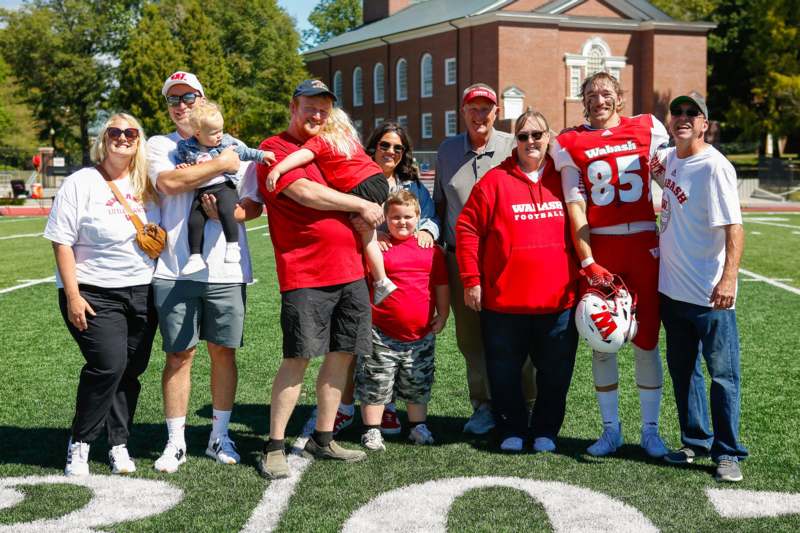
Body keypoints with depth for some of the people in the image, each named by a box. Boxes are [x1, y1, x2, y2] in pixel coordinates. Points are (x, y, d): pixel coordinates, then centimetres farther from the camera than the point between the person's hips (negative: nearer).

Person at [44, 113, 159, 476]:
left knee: (131, 371, 4)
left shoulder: (146, 186, 10)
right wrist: (72, 295, -14)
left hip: (142, 293, 5)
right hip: (94, 295, -5)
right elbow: (62, 242, -7)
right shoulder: (81, 183, -3)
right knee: (108, 365, -17)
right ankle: (79, 444, 2)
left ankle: (119, 445, 19)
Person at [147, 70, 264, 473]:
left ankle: (219, 436, 19)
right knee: (179, 354, 2)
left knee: (223, 351, 6)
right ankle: (176, 442, 12)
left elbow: (255, 205, 9)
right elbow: (168, 183, -12)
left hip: (226, 270, 2)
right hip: (175, 271, -1)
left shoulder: (235, 148, 13)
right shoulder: (159, 145, 9)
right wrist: (220, 164, -8)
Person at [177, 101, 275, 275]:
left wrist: (261, 155, 5)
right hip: (201, 191, 3)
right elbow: (182, 162, 21)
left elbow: (245, 152, 13)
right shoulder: (186, 147, 7)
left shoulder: (228, 142, 6)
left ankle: (232, 246, -21)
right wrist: (181, 167, 0)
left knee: (225, 211, -31)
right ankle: (196, 257, 5)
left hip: (224, 187, -3)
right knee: (194, 221, -7)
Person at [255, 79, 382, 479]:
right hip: (305, 274, -7)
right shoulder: (275, 149, -3)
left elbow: (357, 182, 31)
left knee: (342, 353, 8)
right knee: (298, 357, -7)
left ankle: (323, 439, 20)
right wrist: (362, 205, -8)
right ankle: (275, 447, 3)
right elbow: (305, 192, -17)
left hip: (350, 270, 7)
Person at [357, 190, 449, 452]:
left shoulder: (431, 250, 6)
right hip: (382, 335, -3)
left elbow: (441, 285, 13)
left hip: (421, 335, 4)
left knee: (418, 385, 17)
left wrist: (442, 315, 10)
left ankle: (418, 427, 31)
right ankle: (371, 430, 16)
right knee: (375, 385, 4)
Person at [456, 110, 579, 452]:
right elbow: (467, 229, -3)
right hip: (503, 301, -2)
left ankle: (545, 431, 26)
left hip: (558, 300, 2)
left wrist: (582, 276, 10)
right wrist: (471, 281, -6)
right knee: (505, 372, 8)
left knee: (555, 373, 10)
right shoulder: (495, 180, -2)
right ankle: (511, 430, 25)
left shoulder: (563, 180, 6)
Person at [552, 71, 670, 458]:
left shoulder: (646, 129, 6)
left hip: (643, 247, 0)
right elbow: (575, 205, 0)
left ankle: (650, 430, 15)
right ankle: (611, 430, 18)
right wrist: (587, 262, -8)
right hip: (598, 250, 0)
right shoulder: (570, 143, 5)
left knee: (646, 341, 3)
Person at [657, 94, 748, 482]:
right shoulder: (671, 158, 7)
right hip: (671, 289, 8)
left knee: (722, 373, 0)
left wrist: (728, 279, -32)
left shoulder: (714, 166, -16)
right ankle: (696, 441, 29)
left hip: (709, 294, -8)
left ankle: (727, 453, 10)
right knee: (681, 369, 16)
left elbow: (734, 227, -23)